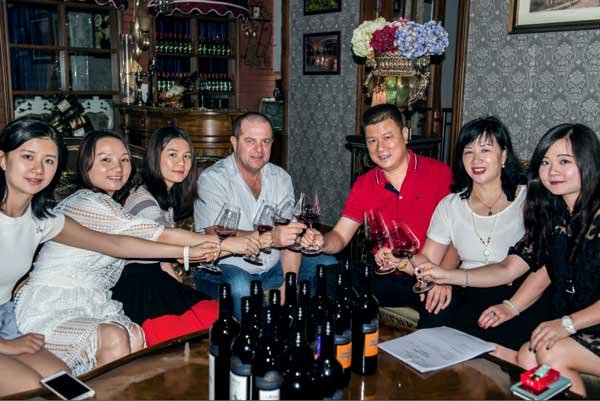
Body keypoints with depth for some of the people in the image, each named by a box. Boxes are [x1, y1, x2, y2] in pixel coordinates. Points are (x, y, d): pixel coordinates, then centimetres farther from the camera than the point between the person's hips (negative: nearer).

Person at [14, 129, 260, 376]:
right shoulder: (87, 204, -16)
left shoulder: (109, 206, 15)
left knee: (136, 338, -18)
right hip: (50, 309, -8)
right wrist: (226, 244, -15)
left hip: (89, 307, 8)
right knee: (113, 338, -31)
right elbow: (162, 237, -18)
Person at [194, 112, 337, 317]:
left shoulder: (280, 177, 6)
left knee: (327, 264, -7)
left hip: (273, 269, 6)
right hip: (225, 269, -5)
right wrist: (271, 237, -36)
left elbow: (289, 235, -3)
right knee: (240, 285, -37)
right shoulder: (212, 179, -11)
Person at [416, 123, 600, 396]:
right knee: (526, 357, -17)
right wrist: (448, 276, -14)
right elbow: (509, 268, -1)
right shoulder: (551, 215, 5)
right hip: (572, 329, 5)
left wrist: (567, 323, -23)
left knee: (552, 353, -26)